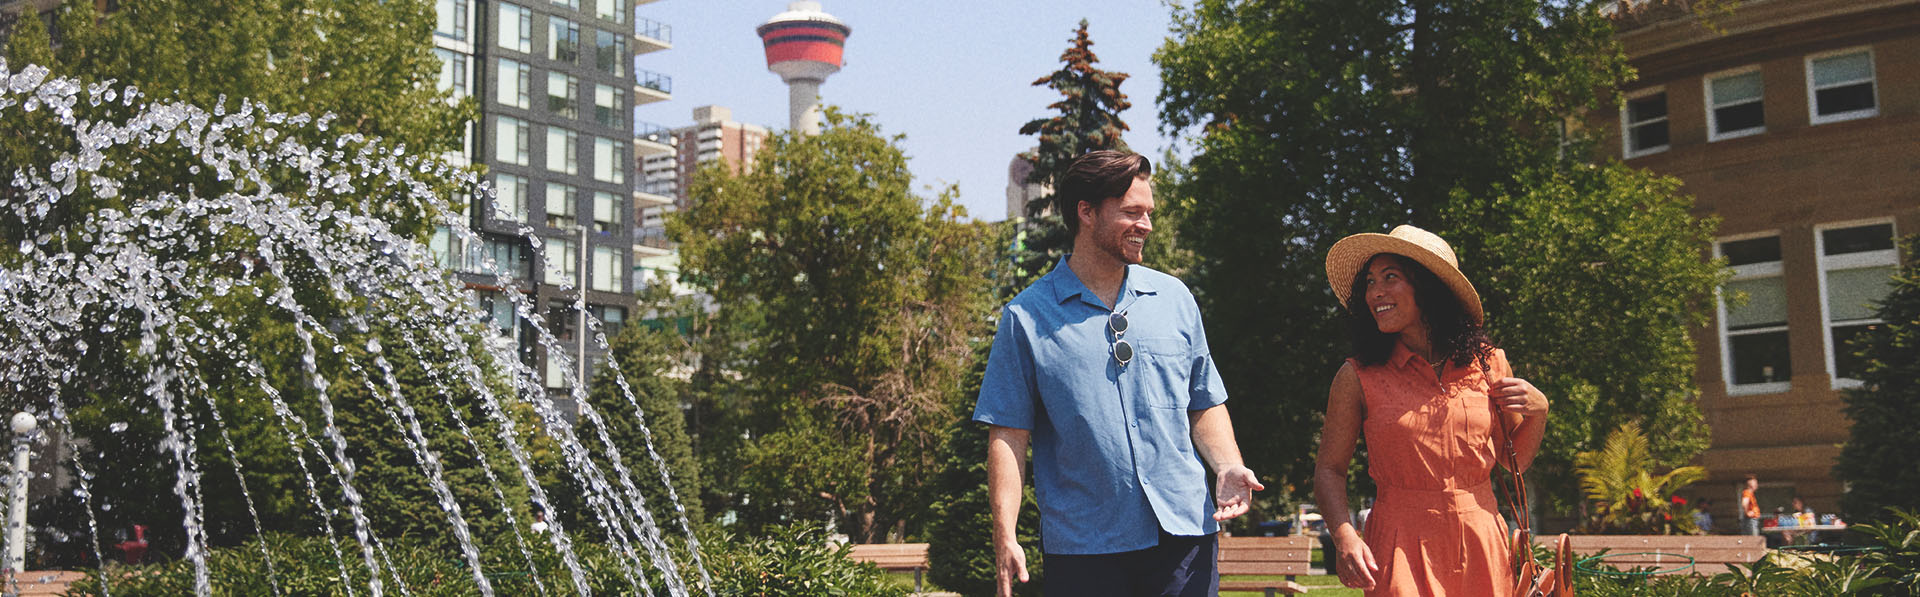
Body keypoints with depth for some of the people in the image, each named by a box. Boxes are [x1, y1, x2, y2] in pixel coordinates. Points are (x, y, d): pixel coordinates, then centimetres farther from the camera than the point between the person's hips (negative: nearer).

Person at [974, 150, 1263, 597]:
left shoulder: (1175, 299, 12)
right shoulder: (1027, 317, 0)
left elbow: (1205, 406, 17)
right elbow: (1008, 434, -2)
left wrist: (1228, 467, -3)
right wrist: (1004, 538, -11)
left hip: (1184, 533, 3)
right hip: (1083, 547, -3)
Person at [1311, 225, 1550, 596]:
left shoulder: (1489, 365, 4)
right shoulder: (1357, 378, -3)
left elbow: (1514, 460, 14)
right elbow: (1329, 468, 1)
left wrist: (1538, 411, -3)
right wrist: (1343, 535, -14)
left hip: (1480, 547, 3)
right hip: (1401, 548, -2)